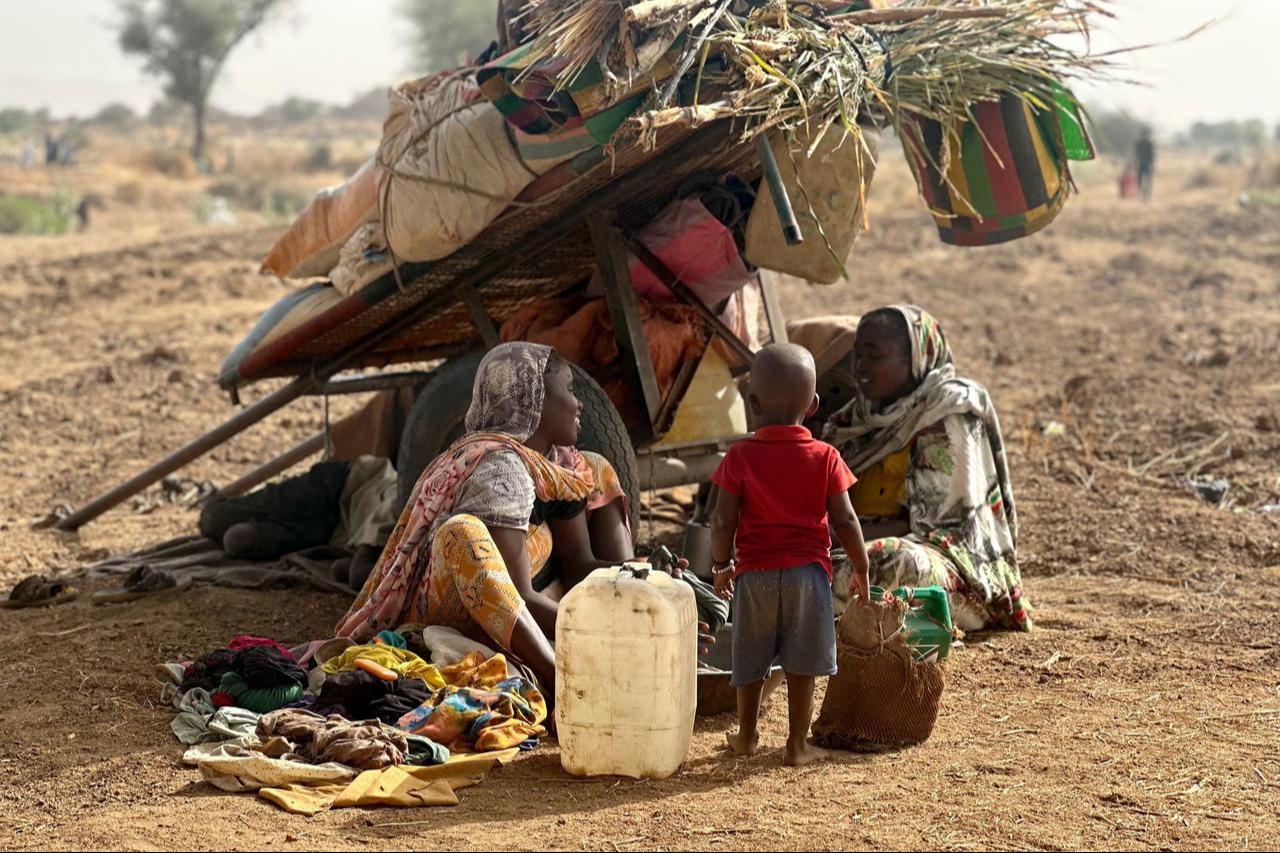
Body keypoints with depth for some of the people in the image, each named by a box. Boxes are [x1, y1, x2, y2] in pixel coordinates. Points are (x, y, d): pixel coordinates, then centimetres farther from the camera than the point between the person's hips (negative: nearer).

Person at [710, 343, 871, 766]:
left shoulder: (740, 457, -6)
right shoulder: (825, 458, -4)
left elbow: (723, 521, -6)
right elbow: (844, 521, -3)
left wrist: (721, 565, 10)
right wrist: (861, 570, 9)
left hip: (754, 572, 1)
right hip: (807, 570, -1)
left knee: (750, 661, 16)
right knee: (801, 666, 6)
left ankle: (746, 735, 29)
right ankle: (797, 745, 9)